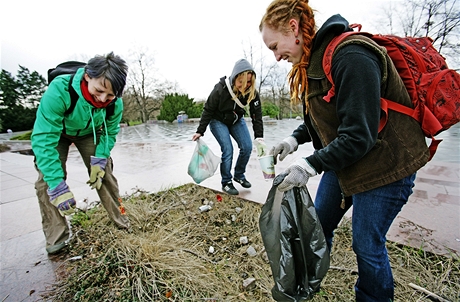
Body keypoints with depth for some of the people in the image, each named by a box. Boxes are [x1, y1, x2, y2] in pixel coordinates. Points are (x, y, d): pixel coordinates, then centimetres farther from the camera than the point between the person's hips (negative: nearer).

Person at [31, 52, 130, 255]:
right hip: (54, 132, -2)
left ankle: (120, 218, 11)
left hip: (89, 133, 2)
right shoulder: (59, 91, -42)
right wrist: (57, 185, -41)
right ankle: (56, 236, 1)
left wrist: (99, 160, -21)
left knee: (104, 171, -4)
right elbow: (43, 140, -39)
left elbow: (110, 132, -11)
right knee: (48, 177, -13)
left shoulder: (115, 102, -30)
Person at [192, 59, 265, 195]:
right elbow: (208, 110, -20)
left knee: (247, 147, -6)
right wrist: (200, 132, -17)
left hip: (236, 120, 4)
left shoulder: (252, 92, -22)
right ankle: (226, 182, 2)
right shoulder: (220, 89, -31)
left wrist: (259, 138, -26)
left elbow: (257, 115, -19)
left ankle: (239, 175, 17)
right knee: (228, 149, -16)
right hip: (218, 121, -4)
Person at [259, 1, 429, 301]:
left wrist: (310, 165, -24)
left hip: (384, 165, -8)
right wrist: (295, 139, -3)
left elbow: (359, 135, -27)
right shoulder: (313, 61, 4)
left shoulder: (351, 58, -25)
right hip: (342, 161, 9)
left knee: (367, 244, 7)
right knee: (318, 225, 16)